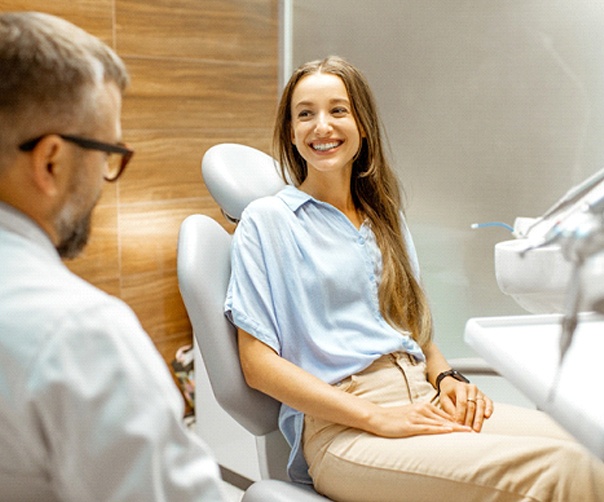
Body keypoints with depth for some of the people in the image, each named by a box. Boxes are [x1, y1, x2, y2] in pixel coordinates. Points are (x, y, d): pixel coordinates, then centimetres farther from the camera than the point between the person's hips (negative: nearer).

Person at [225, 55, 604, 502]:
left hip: (422, 400, 6)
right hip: (340, 427, -5)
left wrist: (446, 377, 1)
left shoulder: (384, 217, 19)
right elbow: (258, 364, -5)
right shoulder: (267, 221, 1)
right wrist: (378, 418, -14)